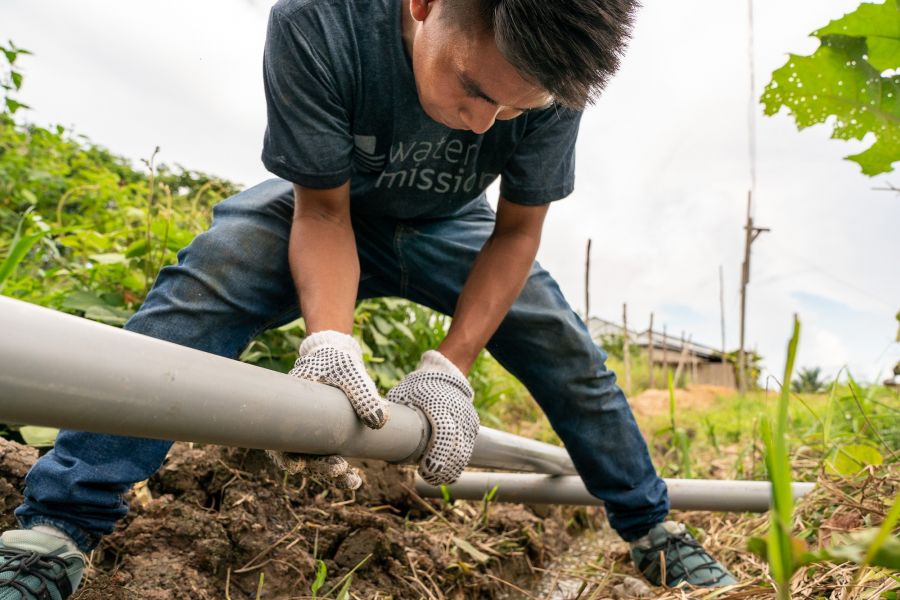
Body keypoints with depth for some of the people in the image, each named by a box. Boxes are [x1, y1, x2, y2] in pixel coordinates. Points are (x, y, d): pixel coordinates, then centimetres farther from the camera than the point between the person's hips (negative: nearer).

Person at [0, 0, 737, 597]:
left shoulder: (553, 80, -29)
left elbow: (516, 231, -18)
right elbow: (322, 209, -28)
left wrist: (450, 364, -30)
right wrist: (330, 339, -46)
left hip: (450, 229, 2)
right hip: (328, 207, -2)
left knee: (570, 353, -6)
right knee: (205, 286, -31)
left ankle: (654, 531, 17)